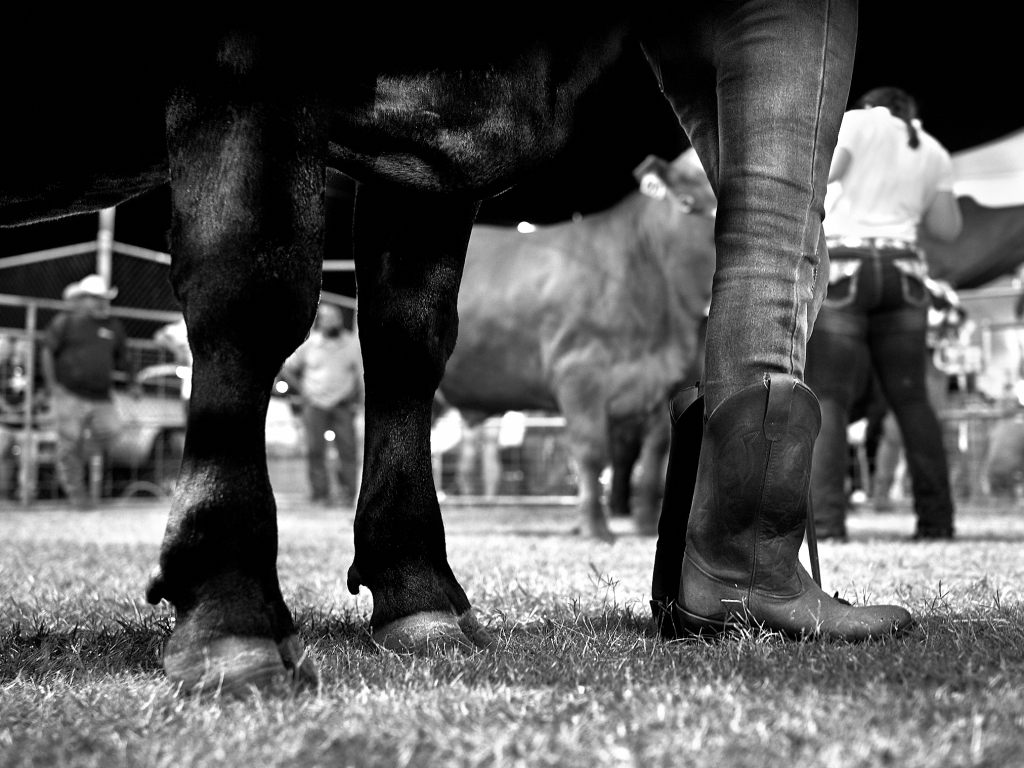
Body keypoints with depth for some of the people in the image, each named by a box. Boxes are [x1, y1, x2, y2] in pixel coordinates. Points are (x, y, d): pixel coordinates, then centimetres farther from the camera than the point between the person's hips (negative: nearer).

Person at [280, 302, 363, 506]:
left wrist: (357, 400, 6)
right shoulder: (309, 344, 1)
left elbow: (360, 373, 10)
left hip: (342, 405, 0)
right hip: (315, 405, 0)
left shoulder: (352, 343, 2)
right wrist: (303, 389, 6)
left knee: (347, 449, -7)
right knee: (316, 450, -1)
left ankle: (348, 495, -2)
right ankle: (320, 494, 6)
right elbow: (287, 369, 11)